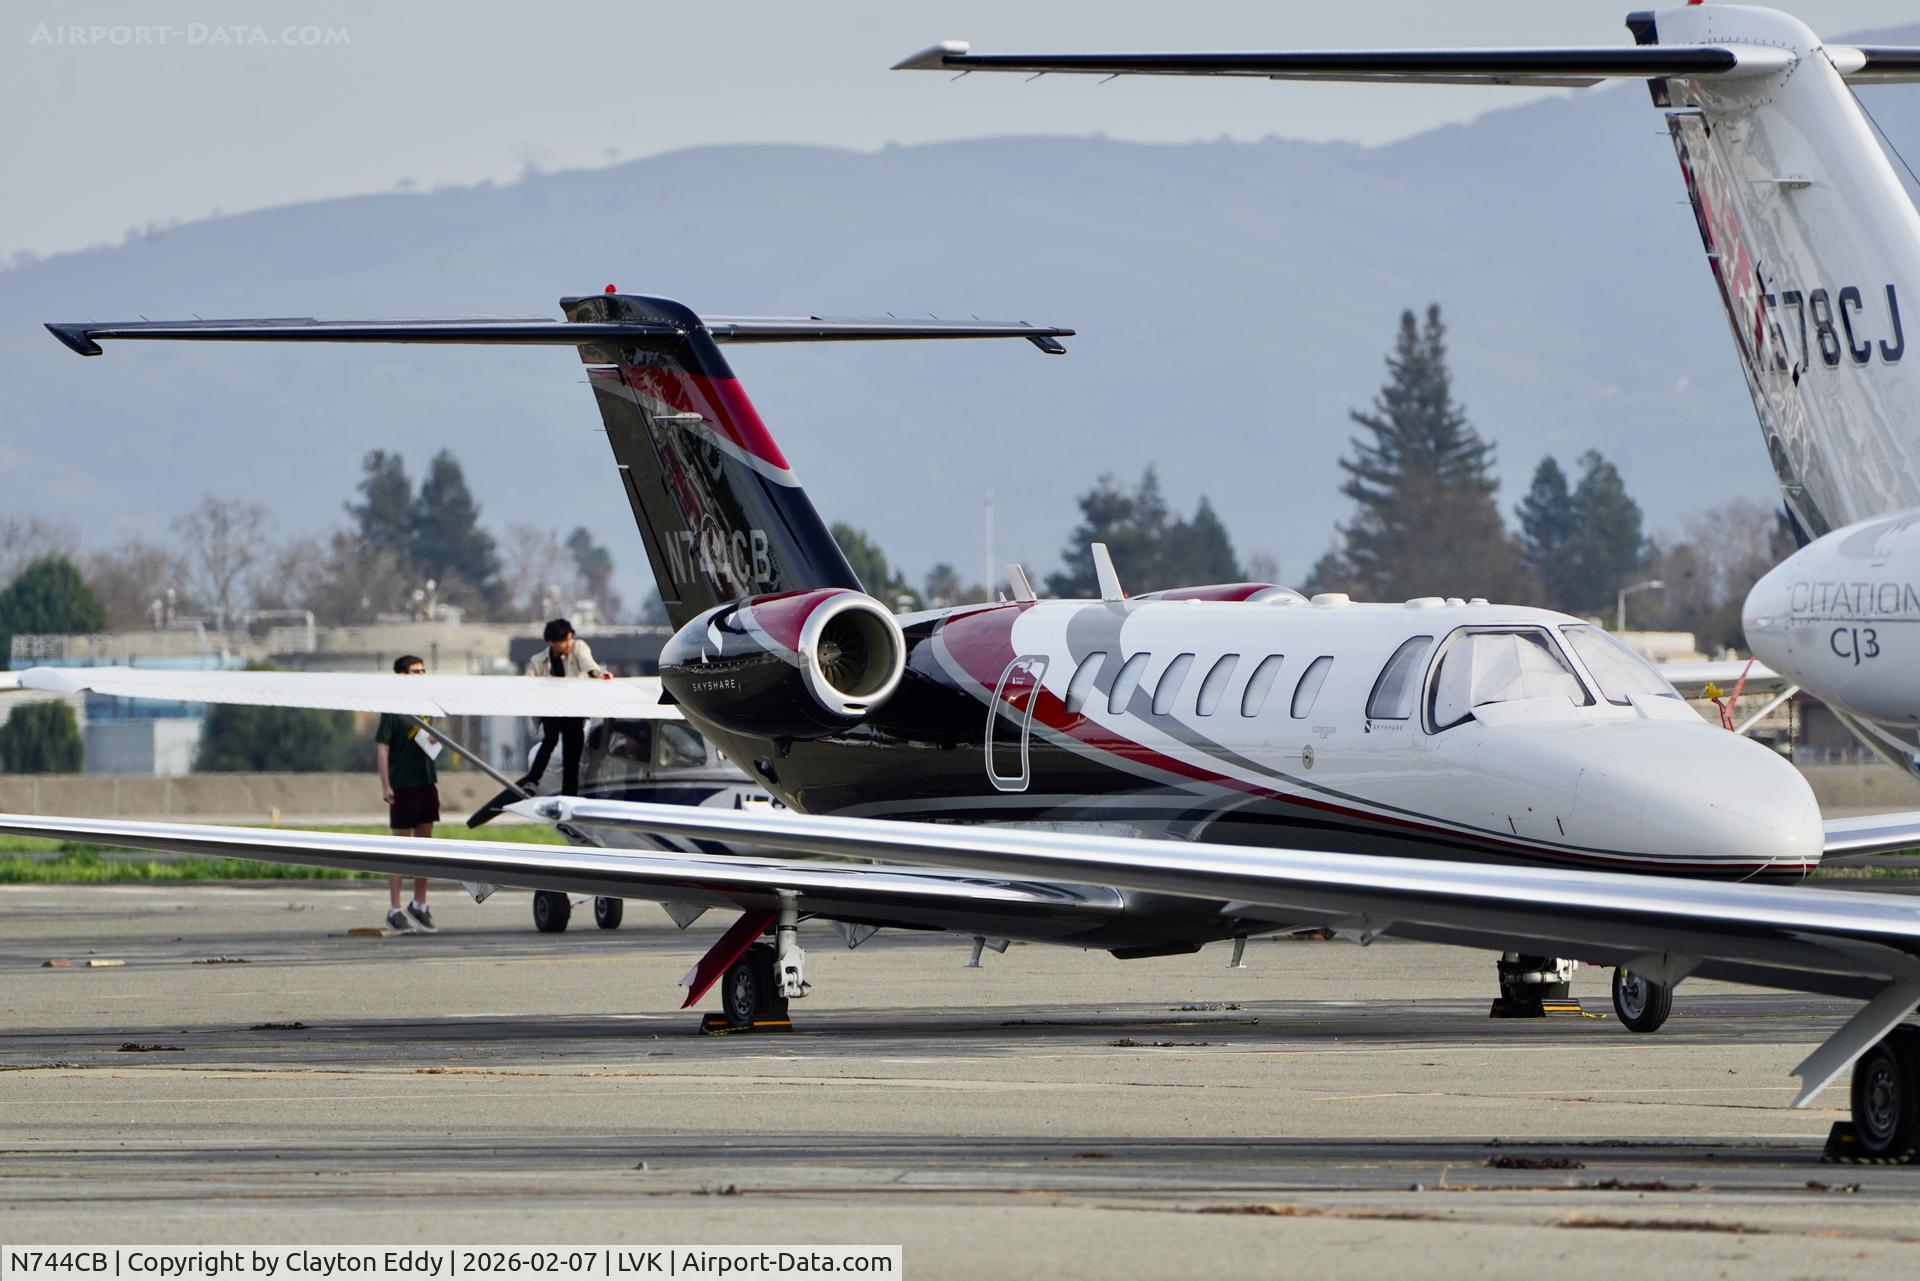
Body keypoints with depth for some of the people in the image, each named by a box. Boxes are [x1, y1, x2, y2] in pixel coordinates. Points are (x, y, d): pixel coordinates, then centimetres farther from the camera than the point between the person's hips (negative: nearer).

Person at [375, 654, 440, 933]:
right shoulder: (393, 709, -9)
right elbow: (382, 747, -11)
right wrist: (386, 785, -17)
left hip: (425, 784, 7)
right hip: (402, 786, -7)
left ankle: (419, 905, 21)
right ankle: (394, 909, 0)